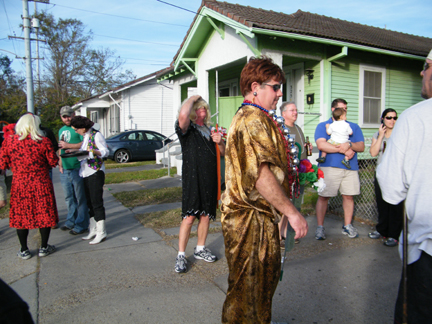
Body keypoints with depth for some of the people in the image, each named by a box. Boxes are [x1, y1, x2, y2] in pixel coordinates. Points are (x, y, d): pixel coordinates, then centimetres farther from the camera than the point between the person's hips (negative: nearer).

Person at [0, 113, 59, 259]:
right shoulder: (43, 141, -9)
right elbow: (53, 162, -3)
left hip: (19, 184, 2)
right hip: (41, 184, -1)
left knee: (21, 216, 13)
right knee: (44, 214, 11)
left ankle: (24, 250, 22)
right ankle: (44, 247, 20)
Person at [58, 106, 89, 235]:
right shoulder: (61, 130, 20)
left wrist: (68, 145, -14)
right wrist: (60, 164, 16)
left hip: (77, 168, -8)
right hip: (64, 170, 8)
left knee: (80, 198, 0)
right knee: (69, 197, 16)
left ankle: (81, 225, 8)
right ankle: (71, 221, 29)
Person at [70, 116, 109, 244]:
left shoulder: (96, 135, -10)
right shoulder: (85, 136, 16)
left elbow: (105, 152, -13)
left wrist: (94, 151, -30)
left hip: (95, 172, -9)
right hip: (86, 173, 9)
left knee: (96, 202, -6)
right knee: (90, 203, 12)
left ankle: (101, 232, 1)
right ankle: (93, 230, 22)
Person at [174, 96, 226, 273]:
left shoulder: (210, 130, 18)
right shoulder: (187, 128, -2)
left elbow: (224, 153, 21)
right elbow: (183, 114, -27)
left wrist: (220, 142, -2)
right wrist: (192, 98, -8)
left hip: (210, 179, 6)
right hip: (192, 178, -6)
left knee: (206, 215, 12)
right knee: (189, 217, -7)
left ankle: (200, 249, 28)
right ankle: (181, 256, 4)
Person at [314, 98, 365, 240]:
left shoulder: (354, 127, 18)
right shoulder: (323, 126, 7)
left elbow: (361, 146, 7)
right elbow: (321, 145, -11)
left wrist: (349, 145, -14)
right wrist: (343, 150, -12)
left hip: (350, 167, 4)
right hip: (329, 166, -3)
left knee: (348, 196, 6)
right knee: (323, 196, -4)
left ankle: (347, 225, 21)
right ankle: (320, 227, 6)